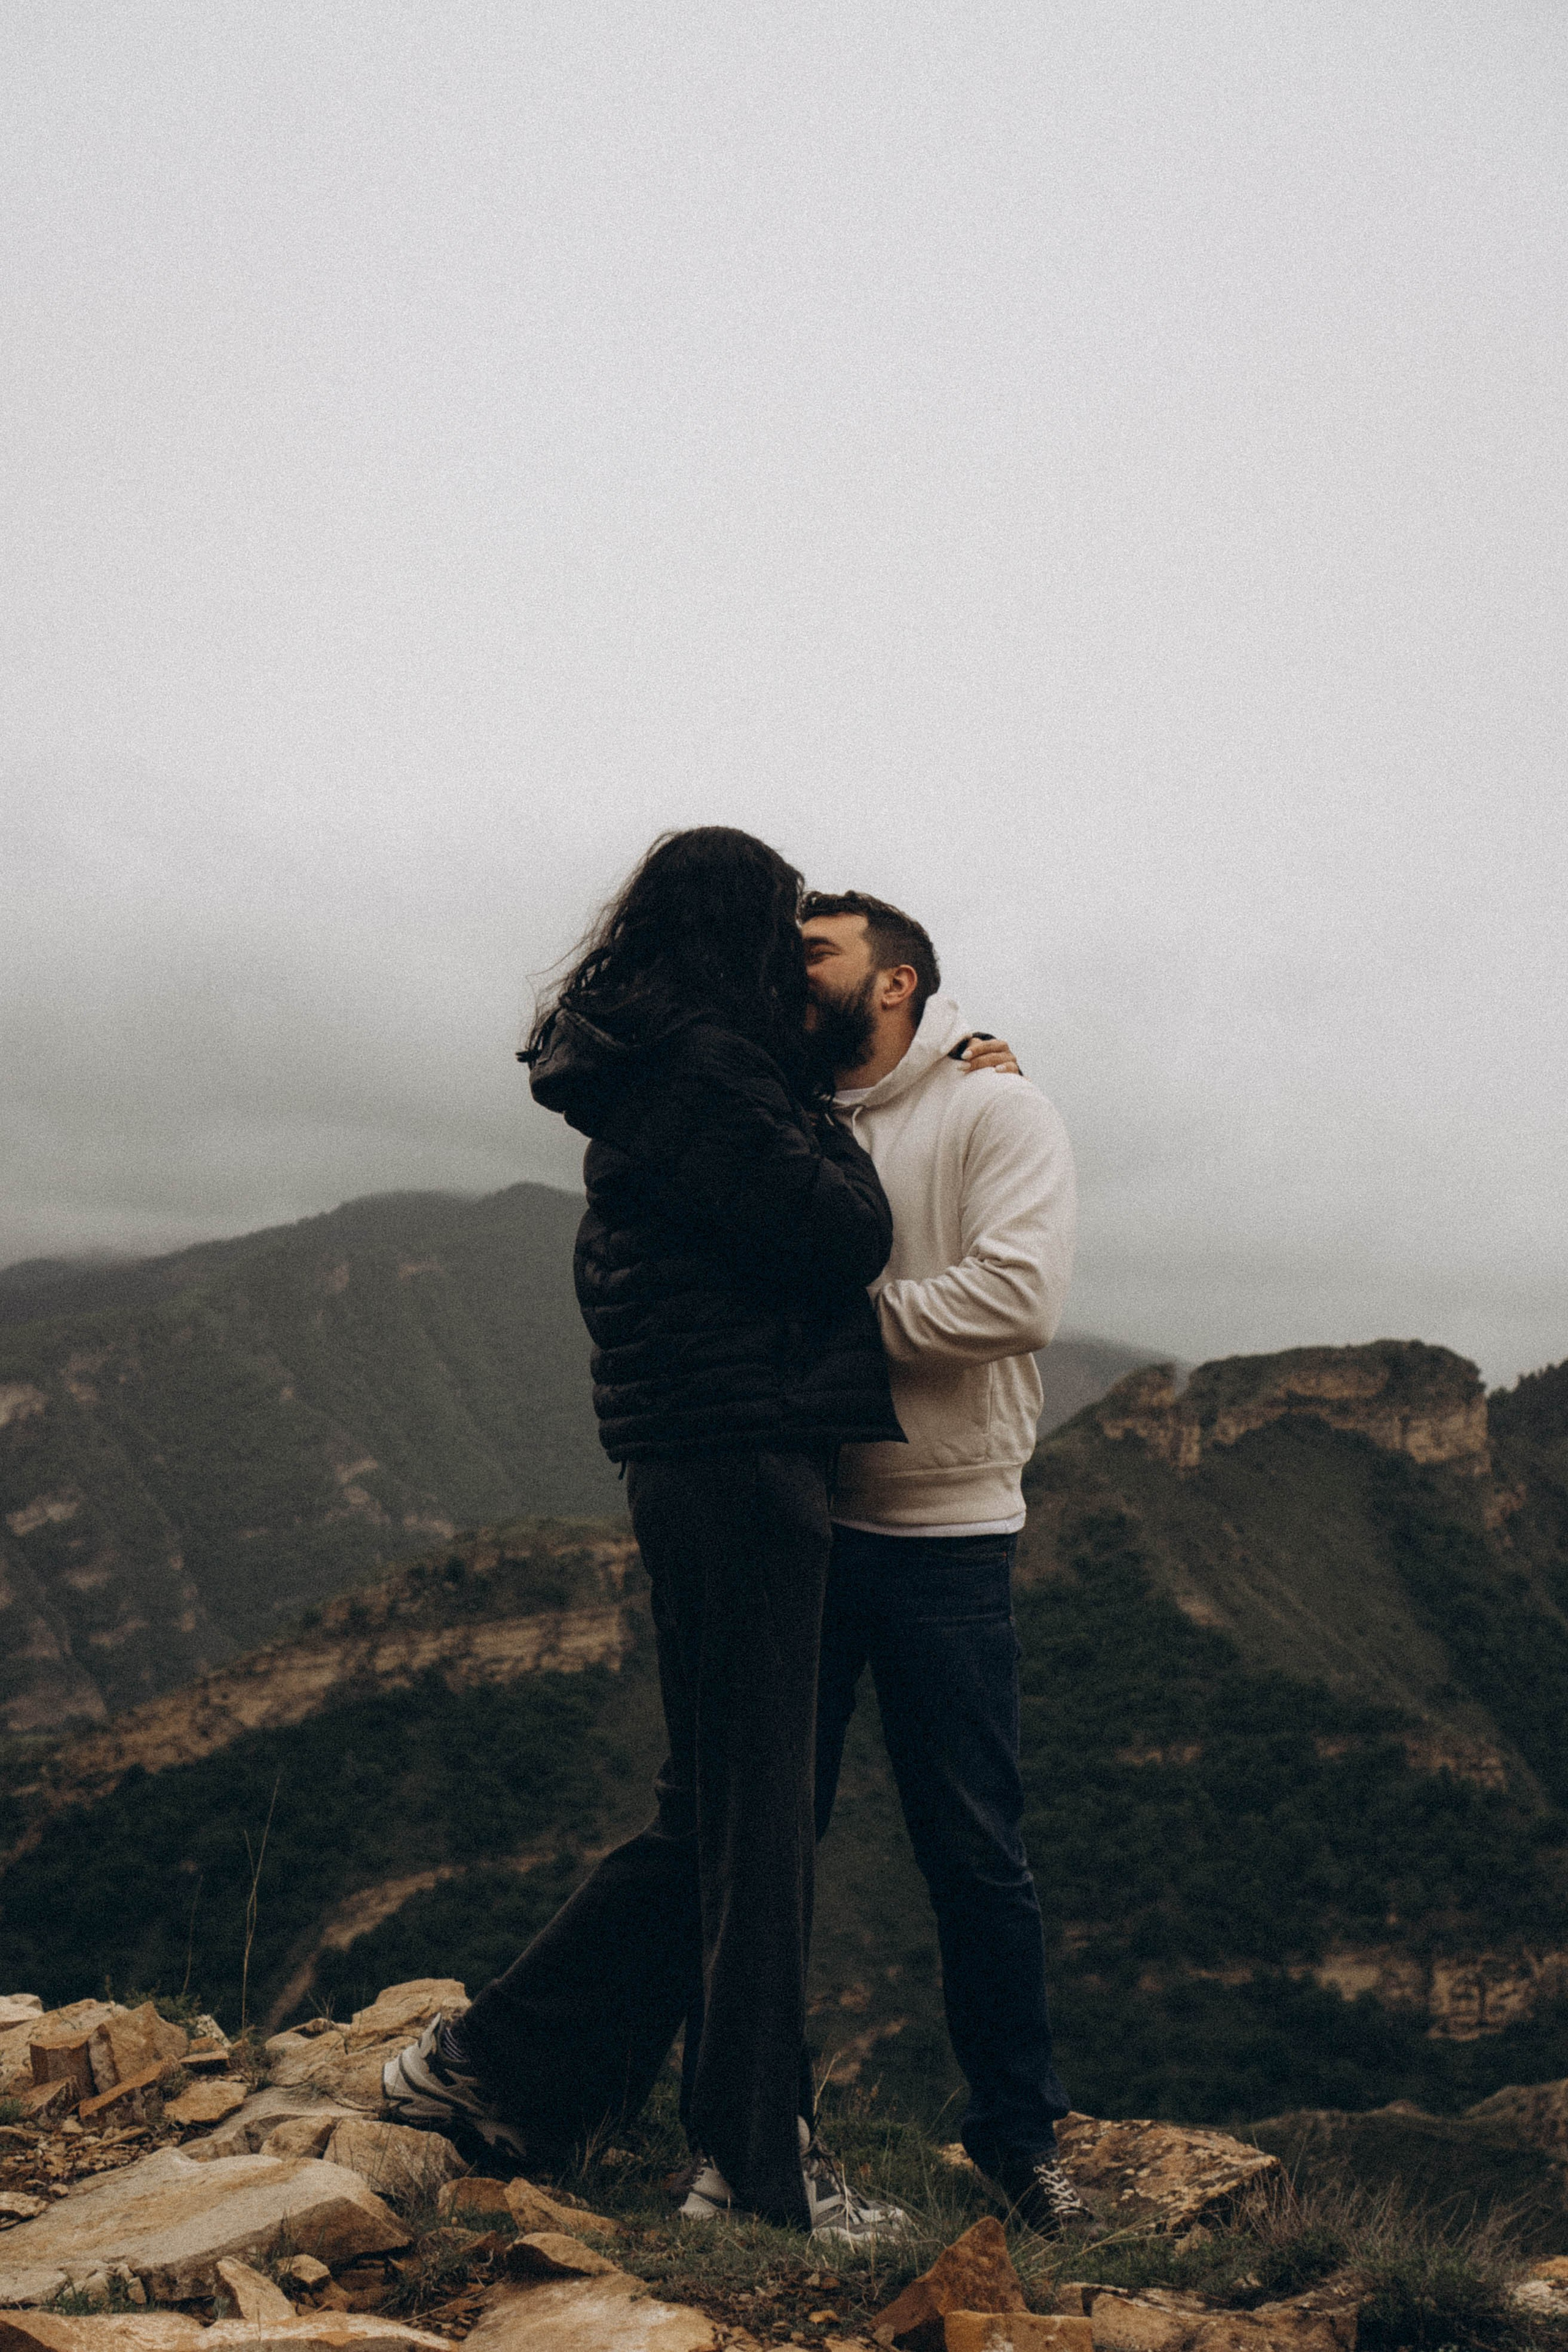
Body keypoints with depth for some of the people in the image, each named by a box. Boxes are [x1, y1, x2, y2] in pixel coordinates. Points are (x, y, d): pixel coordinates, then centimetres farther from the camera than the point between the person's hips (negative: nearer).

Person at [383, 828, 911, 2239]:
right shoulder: (705, 1067, -14)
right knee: (755, 1812, -1)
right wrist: (815, 1121, 5)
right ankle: (760, 2160, 11)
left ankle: (494, 2067, 22)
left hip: (693, 1468, 10)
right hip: (741, 1461, -10)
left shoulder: (645, 1076, 17)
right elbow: (847, 1237, -15)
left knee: (716, 1806, 16)